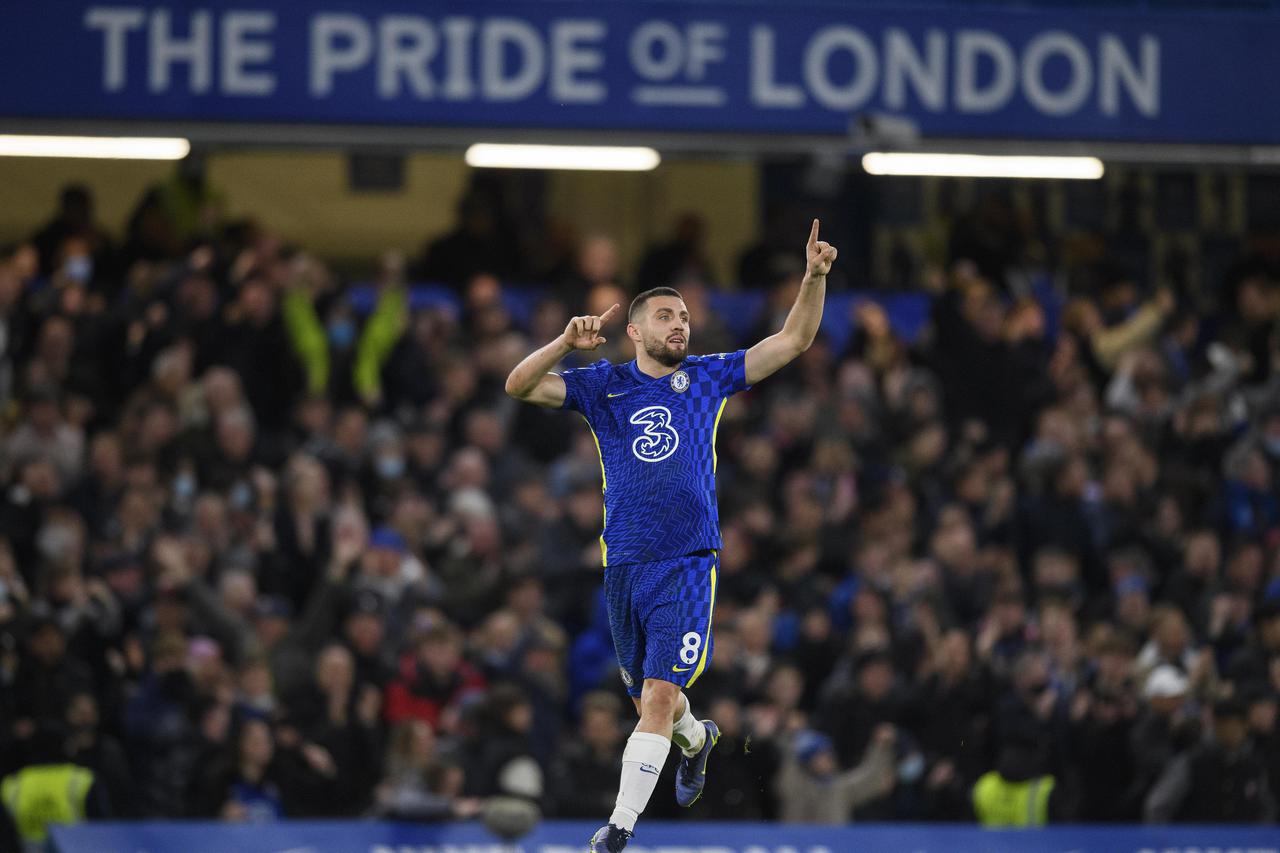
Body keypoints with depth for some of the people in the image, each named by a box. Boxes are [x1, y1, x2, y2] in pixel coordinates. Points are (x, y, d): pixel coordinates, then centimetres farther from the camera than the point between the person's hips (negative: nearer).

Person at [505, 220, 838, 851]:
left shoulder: (707, 377, 8)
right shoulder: (604, 386, 7)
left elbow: (793, 341, 8)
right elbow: (519, 387, -3)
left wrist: (814, 278, -7)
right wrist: (567, 343, -19)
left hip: (688, 562, -2)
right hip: (624, 562, 2)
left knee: (659, 696, -14)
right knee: (647, 698, 15)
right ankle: (696, 738, 49)